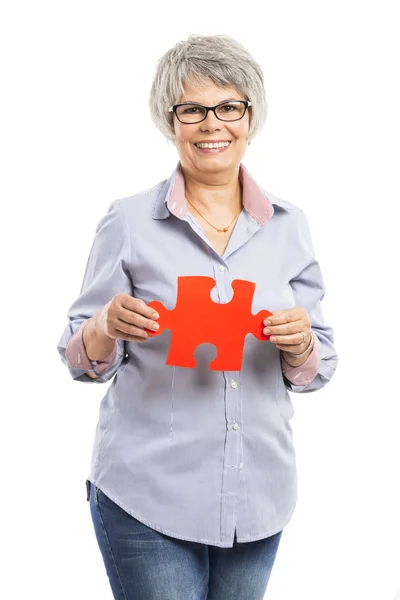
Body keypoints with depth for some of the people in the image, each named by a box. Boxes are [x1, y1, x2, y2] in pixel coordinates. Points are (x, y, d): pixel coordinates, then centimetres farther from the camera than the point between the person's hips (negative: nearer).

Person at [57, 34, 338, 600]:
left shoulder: (288, 225, 3)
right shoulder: (130, 221, -6)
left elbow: (317, 370, 6)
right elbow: (82, 361, -2)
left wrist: (300, 345, -16)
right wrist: (107, 327, -23)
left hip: (259, 495, 4)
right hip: (148, 496, -3)